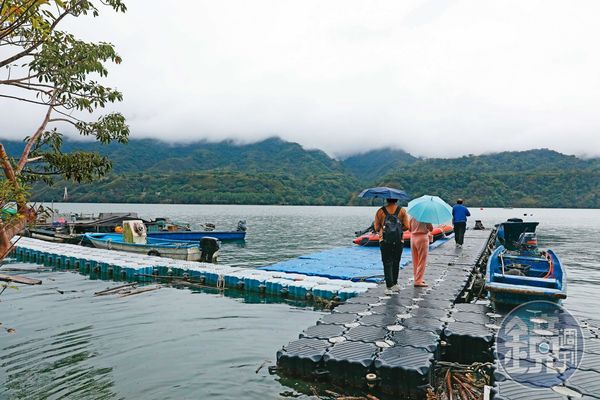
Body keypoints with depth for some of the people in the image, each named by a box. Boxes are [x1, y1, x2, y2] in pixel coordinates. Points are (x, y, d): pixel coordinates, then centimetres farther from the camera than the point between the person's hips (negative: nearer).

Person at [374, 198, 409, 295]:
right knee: (396, 263, 16)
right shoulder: (402, 210, 1)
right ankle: (394, 284, 26)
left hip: (385, 241, -1)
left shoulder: (381, 211, -1)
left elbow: (376, 228, -2)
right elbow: (406, 226, -4)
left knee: (387, 264, 3)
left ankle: (389, 287, -4)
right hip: (398, 241, 1)